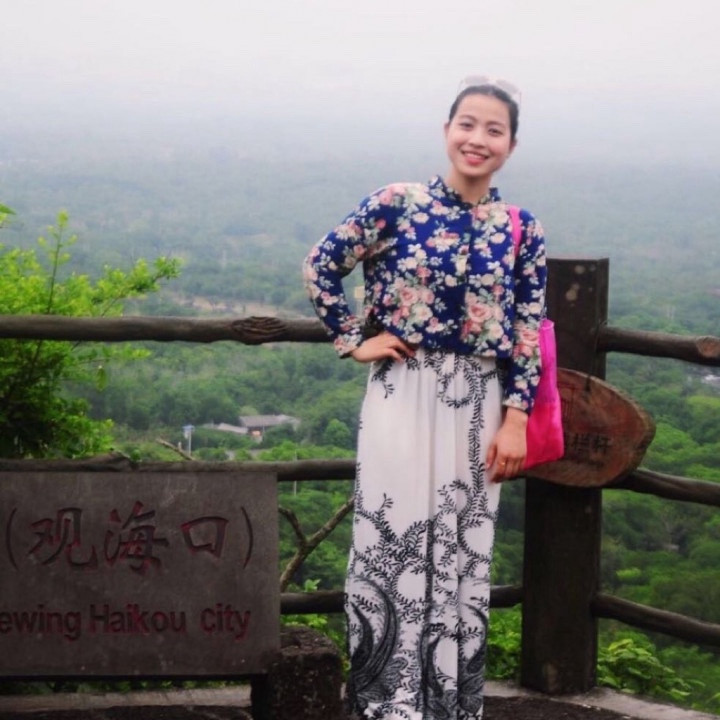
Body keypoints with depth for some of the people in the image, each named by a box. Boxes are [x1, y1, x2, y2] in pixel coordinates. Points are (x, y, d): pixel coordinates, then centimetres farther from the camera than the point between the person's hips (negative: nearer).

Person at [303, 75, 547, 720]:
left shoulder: (521, 230, 1)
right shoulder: (396, 204, -5)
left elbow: (529, 333, 1)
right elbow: (320, 266, 1)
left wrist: (514, 422, -4)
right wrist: (353, 341, -2)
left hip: (478, 405, 2)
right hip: (403, 396, -2)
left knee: (464, 552, 8)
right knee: (392, 542, 1)